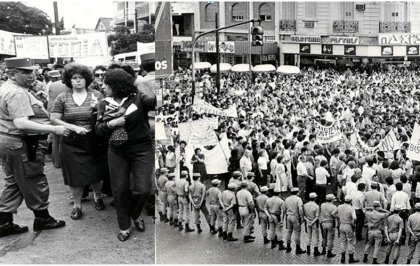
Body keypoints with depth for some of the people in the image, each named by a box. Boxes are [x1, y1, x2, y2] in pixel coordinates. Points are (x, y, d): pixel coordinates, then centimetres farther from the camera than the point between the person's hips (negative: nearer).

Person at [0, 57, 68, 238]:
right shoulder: (17, 93, -21)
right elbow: (21, 123, -31)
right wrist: (53, 129, -30)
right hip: (22, 145, -10)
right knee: (35, 183, 6)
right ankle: (42, 218, 21)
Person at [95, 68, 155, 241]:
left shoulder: (138, 99, -9)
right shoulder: (104, 104, 5)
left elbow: (154, 102, -26)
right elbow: (99, 129, 5)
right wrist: (111, 123, -15)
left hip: (142, 150, -3)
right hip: (117, 152, 4)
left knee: (142, 188, -5)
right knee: (120, 190, 8)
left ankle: (134, 215, 27)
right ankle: (124, 226, 26)